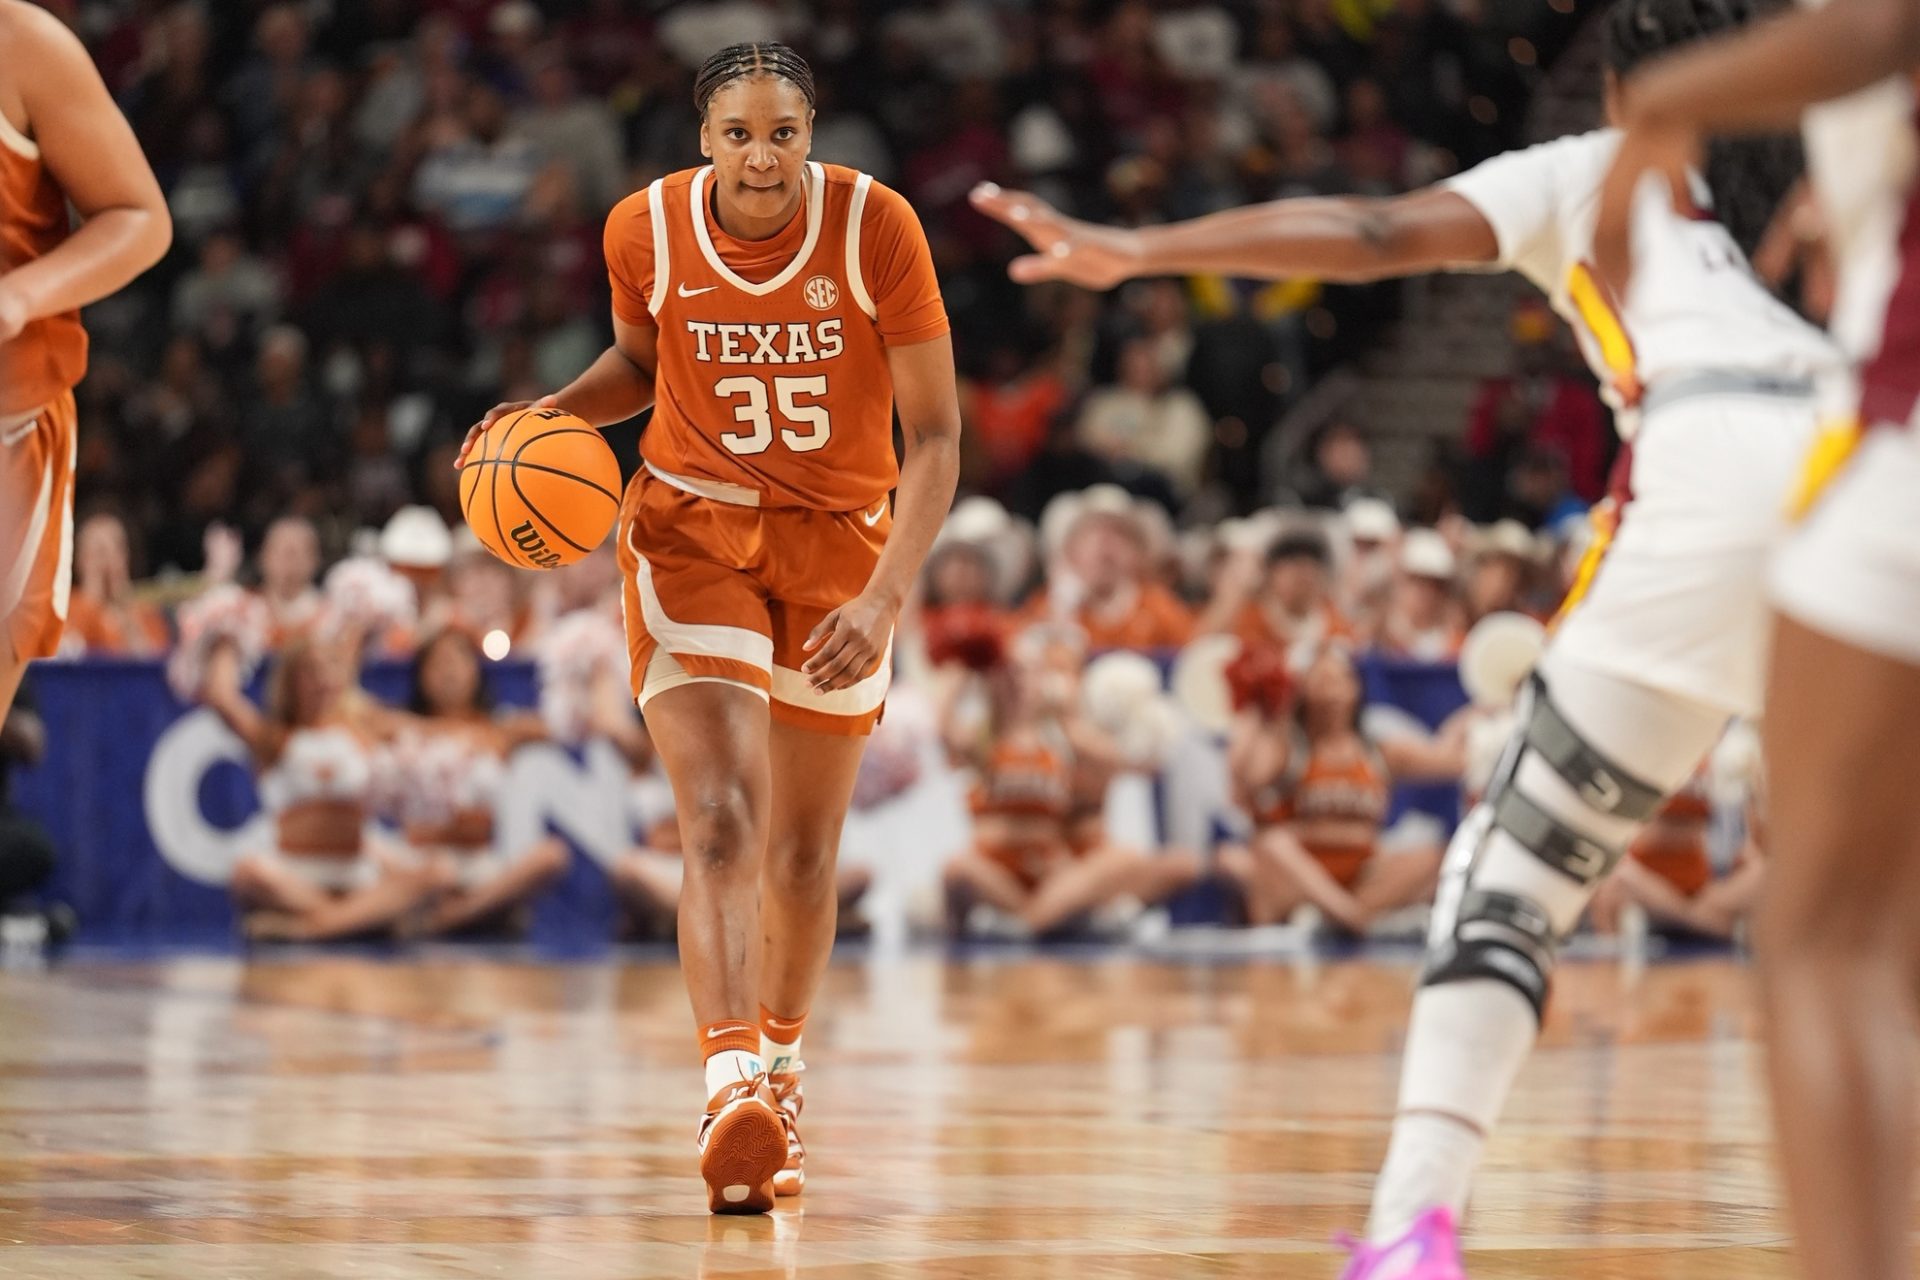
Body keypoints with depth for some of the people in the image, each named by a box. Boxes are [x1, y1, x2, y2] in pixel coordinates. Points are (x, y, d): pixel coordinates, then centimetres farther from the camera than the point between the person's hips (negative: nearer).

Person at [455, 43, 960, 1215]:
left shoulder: (876, 228, -18)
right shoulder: (648, 230, -12)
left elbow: (935, 434, -15)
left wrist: (887, 596, -27)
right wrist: (551, 413, -8)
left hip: (840, 537, 1)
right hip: (694, 529, -1)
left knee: (803, 851, 12)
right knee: (721, 824, -19)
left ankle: (782, 1067, 35)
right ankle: (731, 1087, -29)